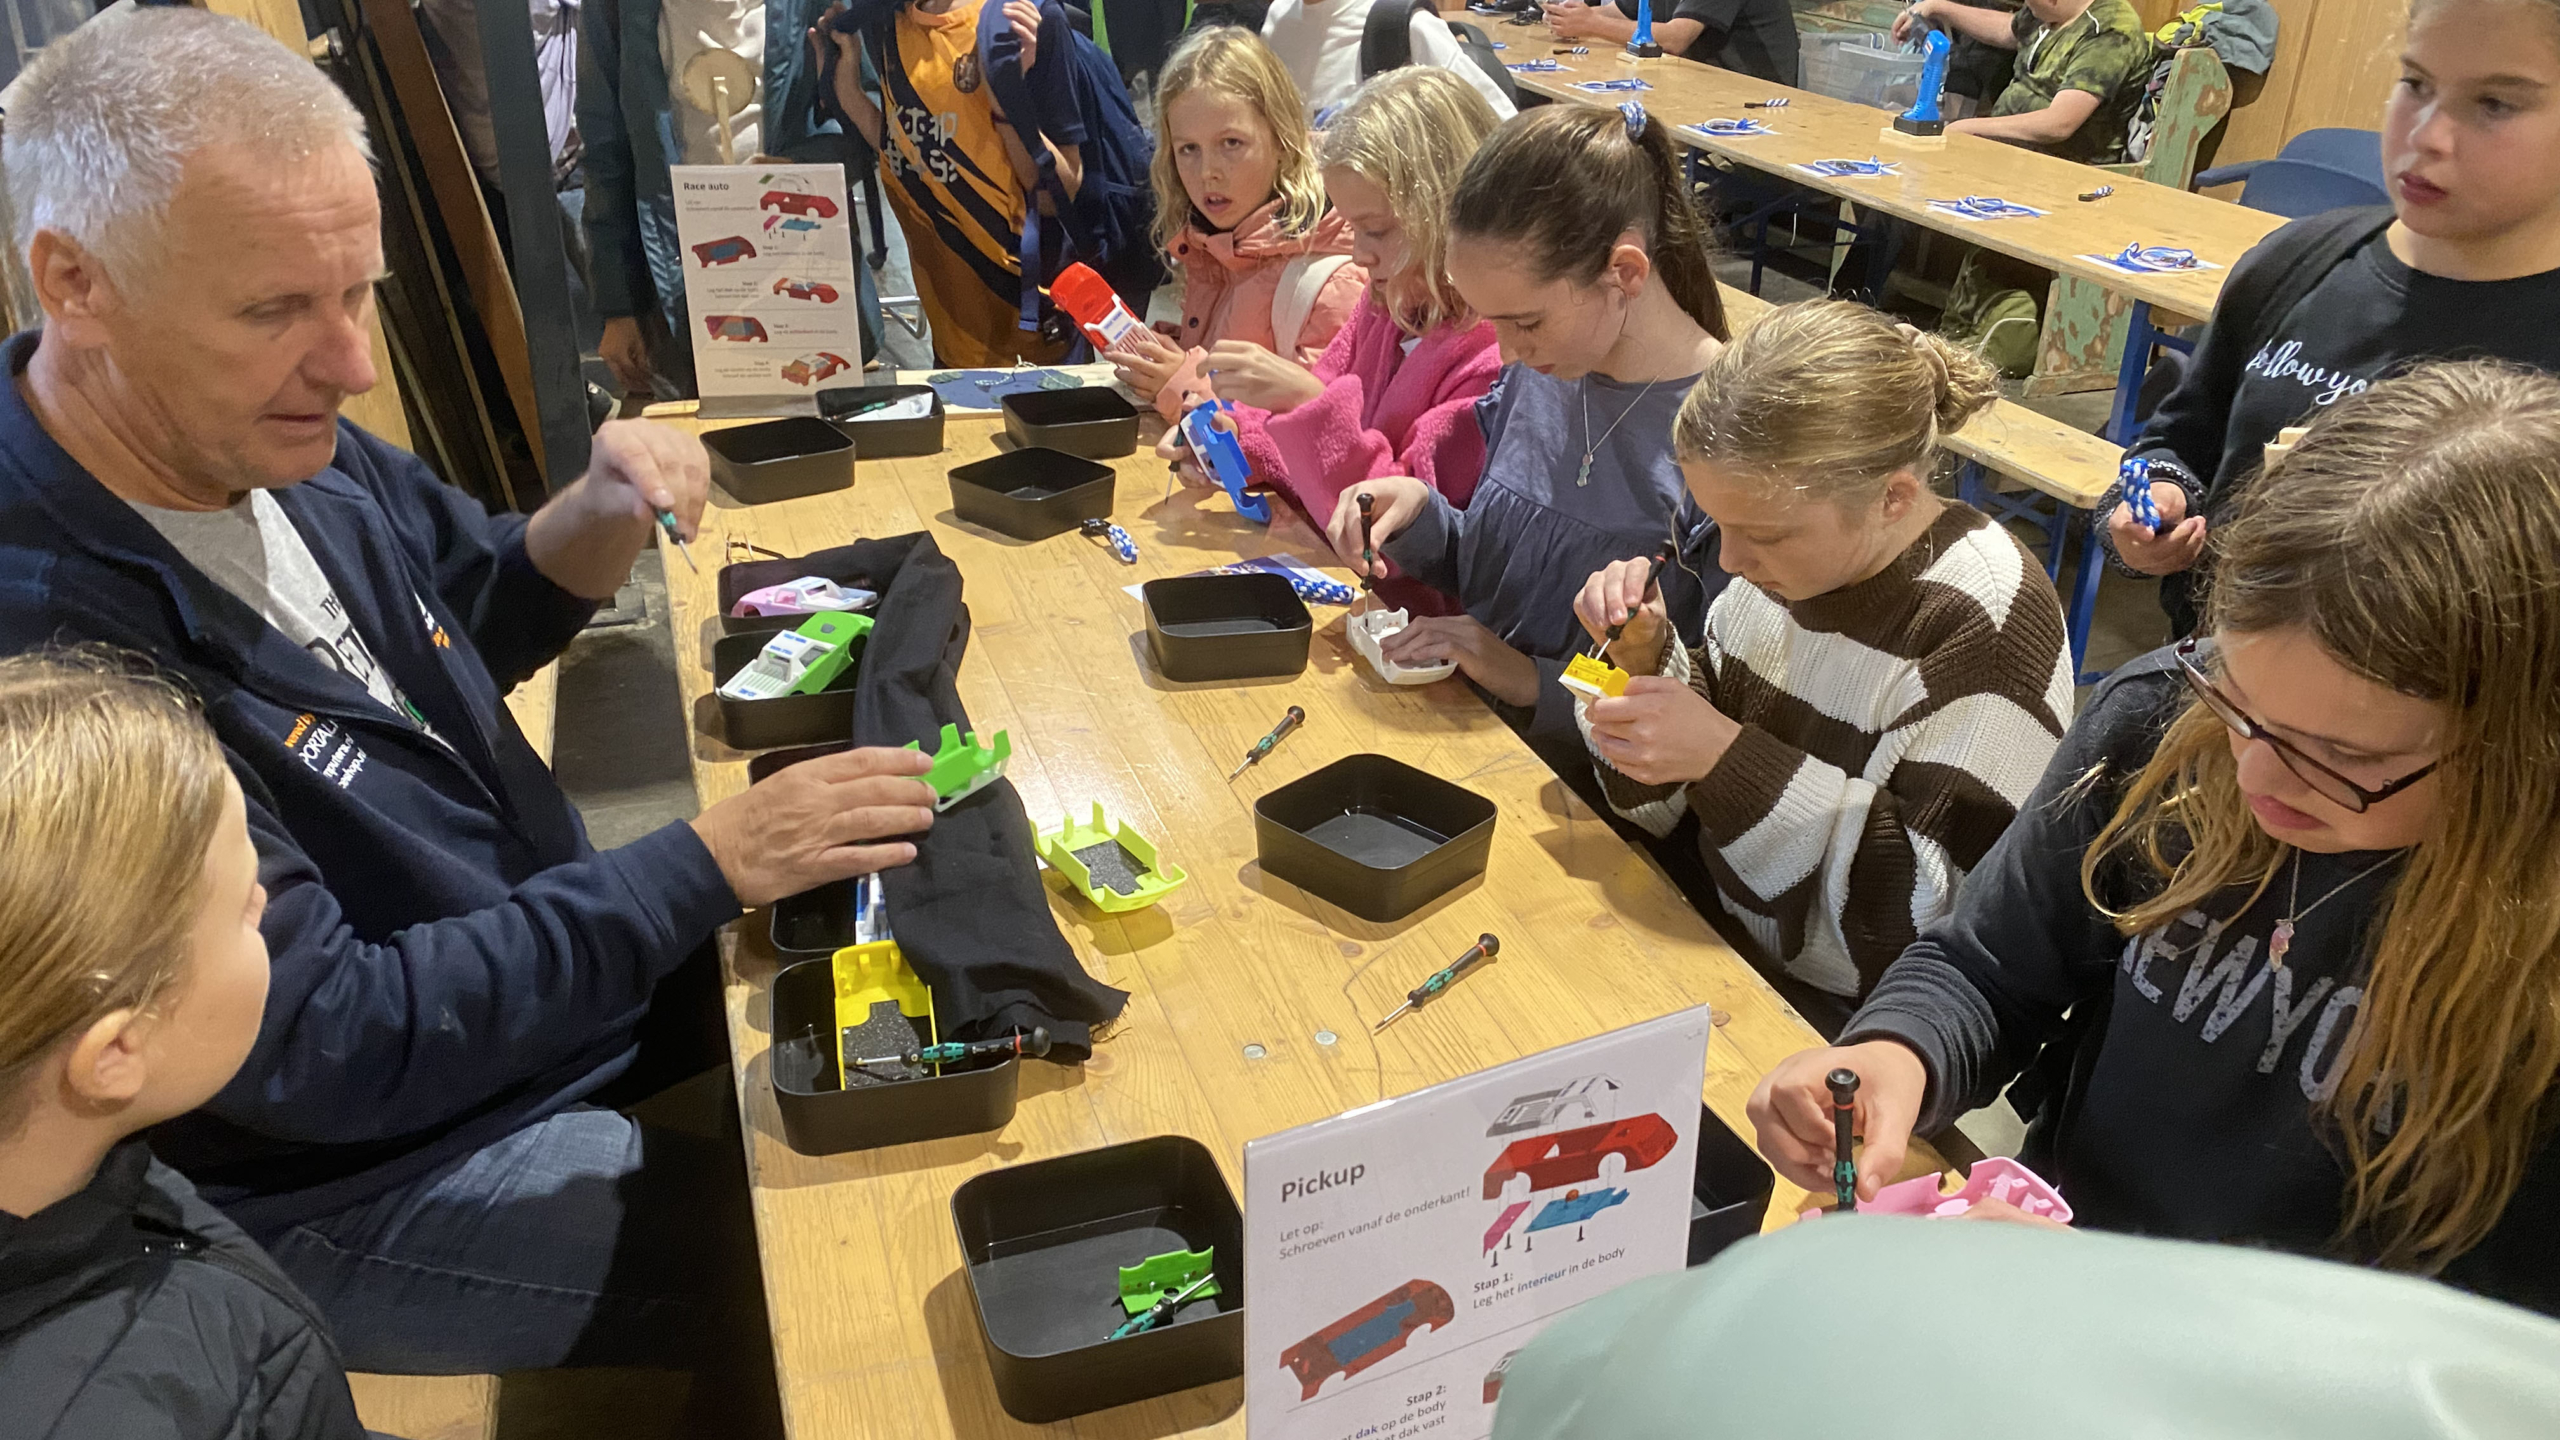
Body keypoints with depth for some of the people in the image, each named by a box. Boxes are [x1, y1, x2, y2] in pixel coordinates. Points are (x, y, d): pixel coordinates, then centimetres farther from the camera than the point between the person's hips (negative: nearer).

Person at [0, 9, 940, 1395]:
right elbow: (326, 1048, -28)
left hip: (555, 945, 8)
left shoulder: (263, 430, -8)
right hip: (361, 1178, -7)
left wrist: (595, 518, -12)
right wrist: (704, 865, -29)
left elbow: (471, 615, 10)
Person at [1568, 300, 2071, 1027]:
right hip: (1718, 953, 7)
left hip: (1842, 1022, -6)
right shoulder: (1786, 537, -2)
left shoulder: (1987, 625, -20)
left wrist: (1729, 758, -27)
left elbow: (1939, 912, -24)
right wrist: (1643, 658, -12)